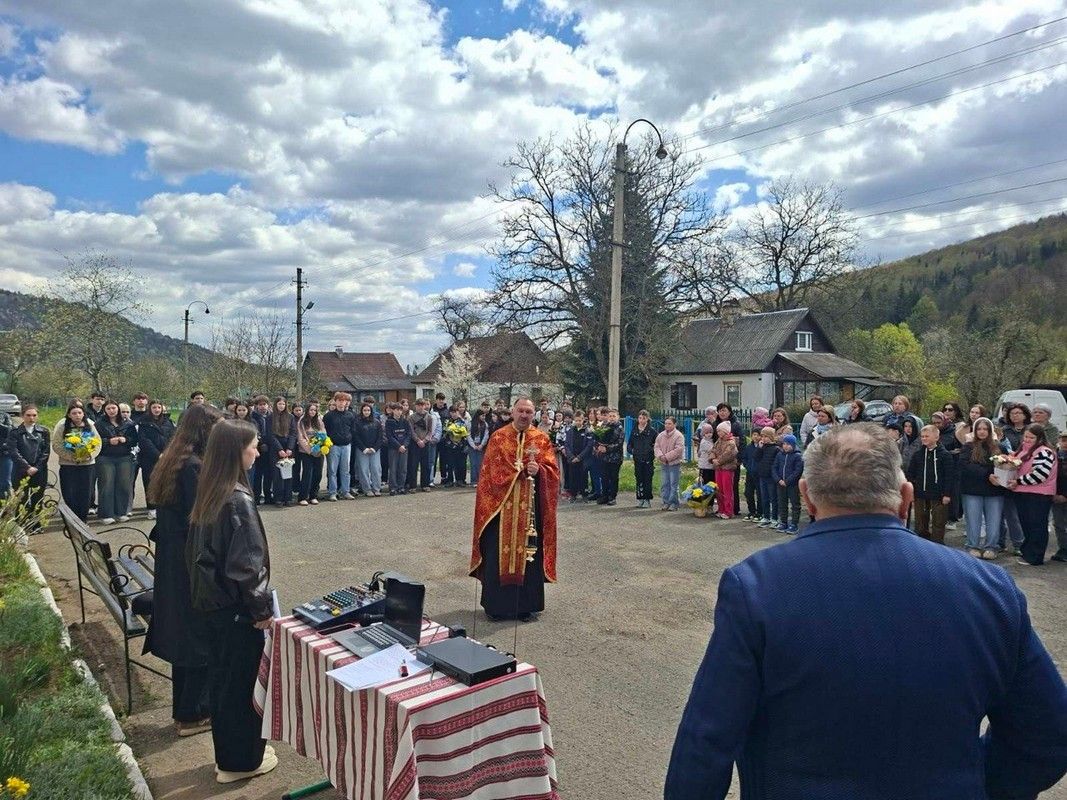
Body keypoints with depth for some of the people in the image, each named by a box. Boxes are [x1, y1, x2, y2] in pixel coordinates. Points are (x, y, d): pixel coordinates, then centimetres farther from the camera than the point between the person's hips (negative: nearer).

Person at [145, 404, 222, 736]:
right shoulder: (194, 467, -22)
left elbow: (169, 515, 13)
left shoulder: (170, 462, 8)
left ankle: (184, 708, 32)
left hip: (171, 563, 9)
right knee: (202, 639, 5)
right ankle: (192, 715, 17)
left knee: (183, 635, 19)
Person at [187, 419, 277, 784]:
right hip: (235, 608, -8)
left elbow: (198, 551, 11)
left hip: (210, 602, 8)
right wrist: (262, 608, -13)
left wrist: (204, 591, 18)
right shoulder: (238, 500, -24)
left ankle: (228, 753, 36)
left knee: (222, 676, 20)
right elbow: (246, 565, -23)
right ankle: (241, 760, 24)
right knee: (243, 680, 8)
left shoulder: (206, 495, 2)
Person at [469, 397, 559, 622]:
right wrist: (521, 470, -14)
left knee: (528, 554, 5)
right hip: (501, 506, 0)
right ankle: (496, 604, 17)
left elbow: (552, 471, 1)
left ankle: (527, 605, 17)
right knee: (499, 553, 4)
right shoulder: (498, 438, 4)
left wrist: (538, 470, -20)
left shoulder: (542, 439, 6)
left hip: (530, 508, 1)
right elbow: (491, 472, -3)